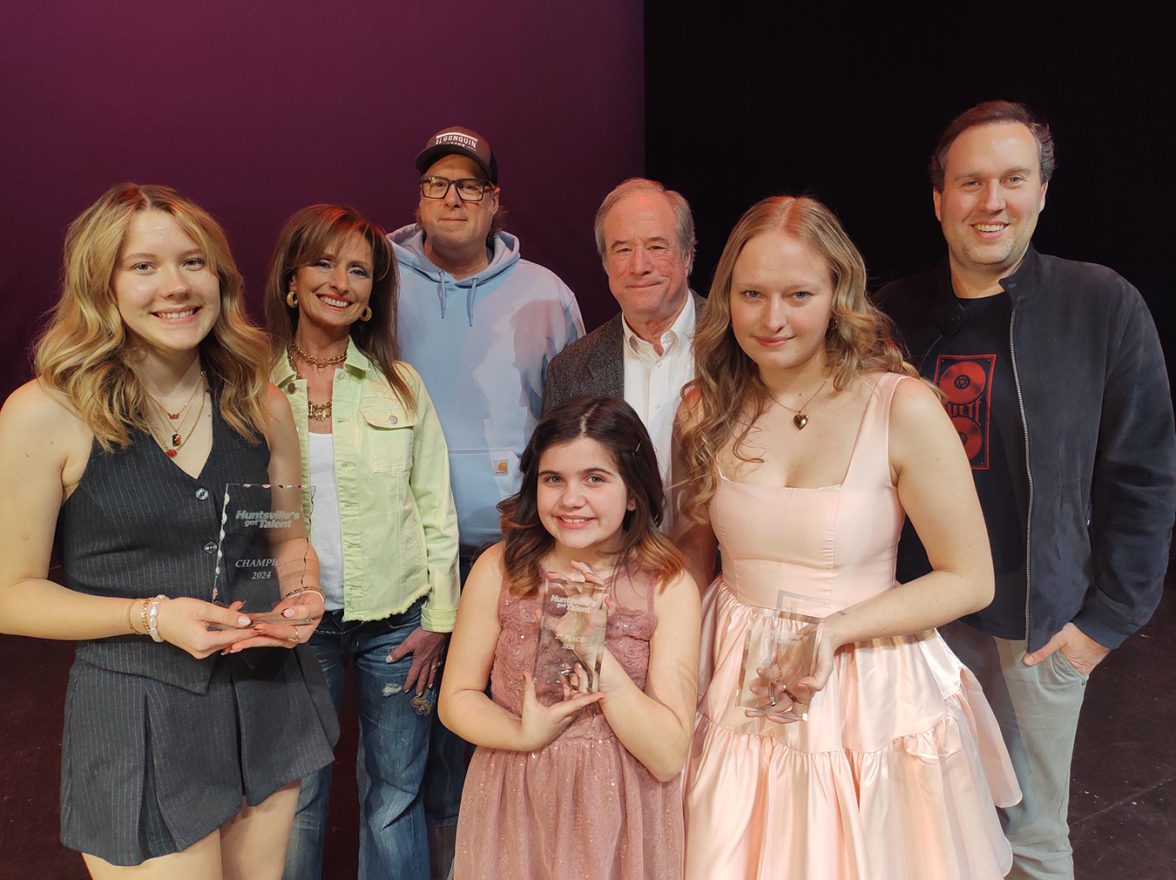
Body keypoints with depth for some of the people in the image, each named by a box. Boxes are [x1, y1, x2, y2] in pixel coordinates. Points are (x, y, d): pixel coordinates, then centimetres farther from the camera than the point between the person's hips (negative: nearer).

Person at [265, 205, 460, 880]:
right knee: (297, 799, 11)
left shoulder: (401, 385, 2)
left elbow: (436, 508, 3)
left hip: (397, 619, 0)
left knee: (396, 797, 11)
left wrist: (438, 621, 0)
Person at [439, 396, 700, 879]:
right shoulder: (499, 570, -10)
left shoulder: (670, 587, -14)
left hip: (620, 818, -1)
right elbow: (456, 697, -3)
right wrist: (526, 735, -21)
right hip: (513, 809, 1)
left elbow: (668, 757, -17)